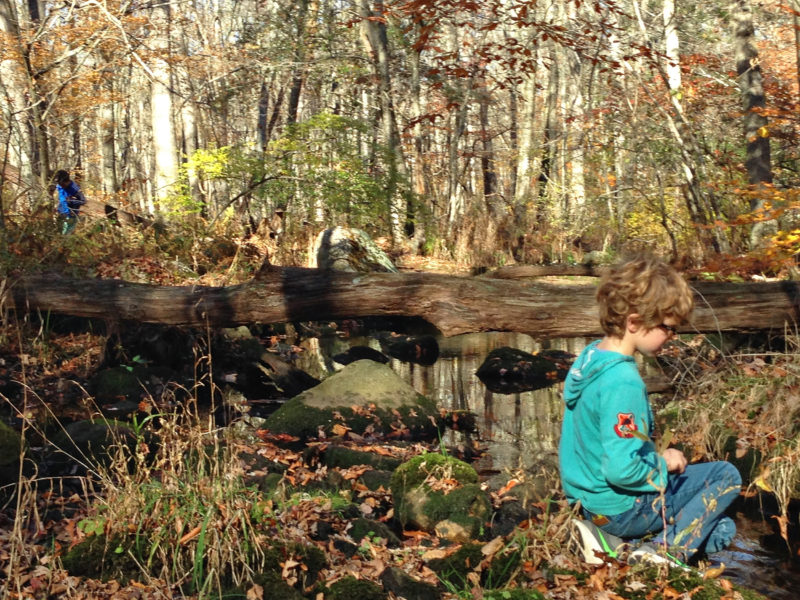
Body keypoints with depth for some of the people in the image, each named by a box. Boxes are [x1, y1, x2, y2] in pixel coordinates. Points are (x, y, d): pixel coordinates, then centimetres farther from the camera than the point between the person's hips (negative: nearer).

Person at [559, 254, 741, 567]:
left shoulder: (589, 355, 2)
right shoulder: (623, 383, -28)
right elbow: (621, 470, -30)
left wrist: (655, 459, 9)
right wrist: (663, 463, -12)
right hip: (620, 507, -9)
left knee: (722, 530, 20)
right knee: (726, 476, 1)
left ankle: (617, 539, 9)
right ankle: (664, 552, -5)